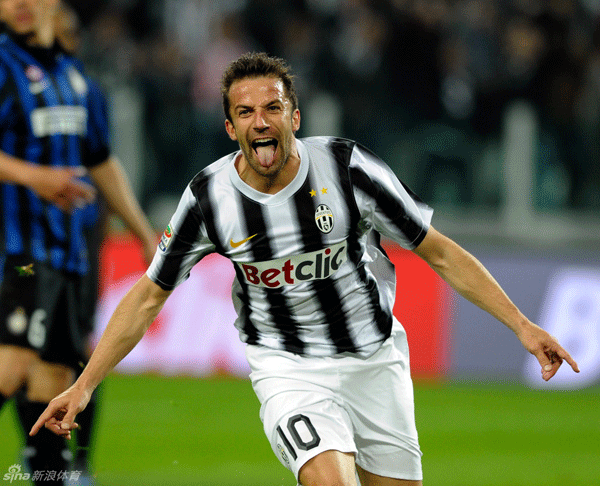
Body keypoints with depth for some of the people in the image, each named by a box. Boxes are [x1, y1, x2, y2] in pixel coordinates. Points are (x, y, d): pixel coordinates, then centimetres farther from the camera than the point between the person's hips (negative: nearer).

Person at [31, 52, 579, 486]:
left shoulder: (346, 167, -14)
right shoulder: (208, 197, -11)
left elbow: (439, 253, -5)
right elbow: (150, 295, 2)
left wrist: (521, 324, -10)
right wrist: (84, 385, -2)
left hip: (376, 362, 2)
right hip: (289, 372, -2)